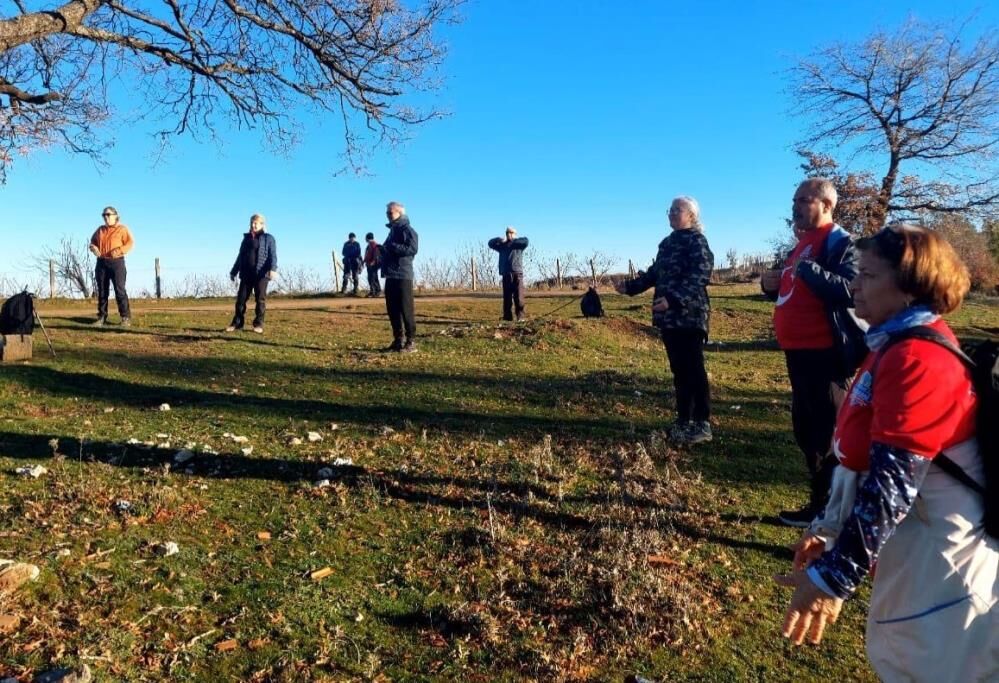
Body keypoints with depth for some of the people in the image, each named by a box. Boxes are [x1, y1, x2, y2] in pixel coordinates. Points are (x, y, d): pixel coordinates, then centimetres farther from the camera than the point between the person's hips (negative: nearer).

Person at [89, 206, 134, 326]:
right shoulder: (100, 230, 17)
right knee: (102, 291, 7)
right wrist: (94, 248, 0)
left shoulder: (122, 229, 1)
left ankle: (126, 318, -10)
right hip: (101, 262, 6)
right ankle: (102, 317, 12)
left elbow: (130, 243, -8)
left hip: (116, 262, -6)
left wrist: (119, 251, -22)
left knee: (120, 290, -11)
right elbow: (92, 242, 24)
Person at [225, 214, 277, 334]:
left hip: (261, 274, -4)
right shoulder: (246, 238, 18)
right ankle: (237, 323, 7)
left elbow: (273, 255, -7)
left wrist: (273, 269, -23)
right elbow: (240, 256, 22)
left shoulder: (268, 238, 4)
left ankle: (258, 324, 4)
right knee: (241, 298, 2)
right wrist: (234, 271, 20)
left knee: (260, 299, -1)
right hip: (246, 274, 5)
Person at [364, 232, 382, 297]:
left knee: (373, 278, -11)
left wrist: (373, 262, -27)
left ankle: (378, 290, -8)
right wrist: (364, 261, 24)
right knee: (370, 278, 10)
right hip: (369, 264, 10)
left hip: (373, 264, -10)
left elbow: (376, 254, -20)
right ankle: (372, 291, 14)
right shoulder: (369, 246, 18)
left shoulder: (375, 245, -12)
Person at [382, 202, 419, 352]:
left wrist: (391, 246, -21)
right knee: (392, 309, 10)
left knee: (406, 309, -7)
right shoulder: (393, 230, 21)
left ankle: (411, 341, -3)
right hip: (390, 276, 9)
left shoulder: (407, 230, -6)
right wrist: (382, 249, 10)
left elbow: (413, 249, -20)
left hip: (403, 275, -9)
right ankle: (398, 340, 17)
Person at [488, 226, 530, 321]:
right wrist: (501, 239, -5)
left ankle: (520, 316, -6)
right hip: (506, 274, 3)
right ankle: (507, 316, 5)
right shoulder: (502, 245, 19)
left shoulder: (519, 244, 11)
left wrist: (513, 240, -3)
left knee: (518, 297, -8)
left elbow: (525, 241, -9)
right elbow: (491, 243, 12)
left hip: (517, 273, -3)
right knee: (507, 297, 2)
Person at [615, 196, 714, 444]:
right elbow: (655, 273, 25)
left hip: (690, 316, -8)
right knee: (679, 369, 12)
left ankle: (702, 424, 3)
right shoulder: (668, 243, 17)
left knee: (693, 370, -5)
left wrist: (673, 299, -33)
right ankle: (684, 420, 21)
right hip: (669, 317, 8)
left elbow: (698, 278, -21)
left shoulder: (697, 242, -8)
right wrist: (630, 286, 20)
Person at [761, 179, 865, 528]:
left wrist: (808, 268, -30)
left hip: (823, 352, -10)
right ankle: (822, 499, 32)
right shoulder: (802, 242, 18)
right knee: (805, 425, 18)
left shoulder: (841, 243, -11)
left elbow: (851, 291, -26)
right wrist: (771, 285, 7)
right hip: (798, 350, 10)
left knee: (825, 430, -3)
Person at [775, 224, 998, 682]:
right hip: (914, 548, 10)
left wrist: (832, 575, -27)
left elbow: (893, 481, -29)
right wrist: (830, 533, 12)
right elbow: (867, 462, 12)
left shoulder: (919, 360, -23)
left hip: (942, 559, -10)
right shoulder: (895, 347, 9)